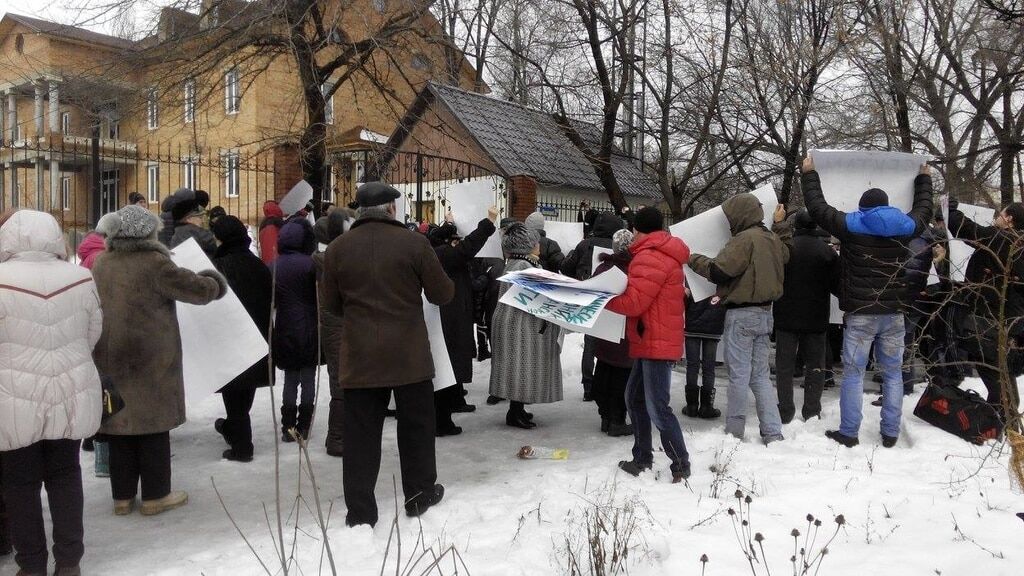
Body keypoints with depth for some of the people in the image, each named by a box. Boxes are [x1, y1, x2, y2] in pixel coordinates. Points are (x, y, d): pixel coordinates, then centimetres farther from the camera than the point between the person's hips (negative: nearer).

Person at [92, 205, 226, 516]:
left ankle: (122, 496, 21)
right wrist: (216, 282, 9)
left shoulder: (101, 264, 6)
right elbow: (198, 289, -11)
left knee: (121, 424, 12)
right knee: (153, 423, 5)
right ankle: (155, 496, 13)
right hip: (150, 360, -6)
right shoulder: (154, 263, -13)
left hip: (109, 358, 6)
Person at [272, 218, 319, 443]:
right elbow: (319, 296, -9)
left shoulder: (273, 266, -2)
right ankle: (303, 427, 10)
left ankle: (288, 428, 13)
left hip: (284, 331, 3)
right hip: (308, 330, -3)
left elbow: (270, 300, 5)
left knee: (290, 379, 13)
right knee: (308, 379, 7)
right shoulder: (310, 264, -13)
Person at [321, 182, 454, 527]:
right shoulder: (415, 243, -8)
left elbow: (331, 304, 8)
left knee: (361, 431, 8)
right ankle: (420, 495, 27)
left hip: (360, 356, 2)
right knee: (416, 425, 14)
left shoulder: (337, 249, 0)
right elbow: (442, 294, -2)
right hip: (409, 354, -1)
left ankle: (360, 510, 11)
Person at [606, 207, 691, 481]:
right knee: (635, 398, 17)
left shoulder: (650, 258, -16)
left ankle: (681, 466, 0)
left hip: (656, 343, -11)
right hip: (653, 340, 11)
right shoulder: (664, 254, 18)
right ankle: (642, 459, 25)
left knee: (657, 408, -8)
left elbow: (634, 302, -21)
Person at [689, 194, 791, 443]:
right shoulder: (773, 238, 11)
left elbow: (718, 270, -22)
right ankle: (772, 432, 10)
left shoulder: (744, 239, -16)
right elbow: (786, 254, 34)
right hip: (764, 312, 8)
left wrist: (693, 259, -8)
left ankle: (734, 431, 8)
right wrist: (781, 224, 40)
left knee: (739, 376, 0)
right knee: (760, 376, 13)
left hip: (741, 315, -8)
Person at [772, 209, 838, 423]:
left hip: (786, 316, -1)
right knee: (815, 365, 11)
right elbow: (836, 283, 0)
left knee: (784, 364, 6)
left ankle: (785, 412, 7)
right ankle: (812, 411, 13)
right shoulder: (826, 250, -5)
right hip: (816, 317, 1)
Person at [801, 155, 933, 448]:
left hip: (860, 313, -3)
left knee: (853, 373, 2)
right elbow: (923, 210, 25)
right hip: (894, 313, 3)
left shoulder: (850, 225, -6)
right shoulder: (904, 227, 3)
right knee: (893, 373, 12)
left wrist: (809, 173, 17)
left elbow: (817, 207, 4)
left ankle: (849, 433, 6)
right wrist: (924, 179, 43)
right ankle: (890, 433, 16)